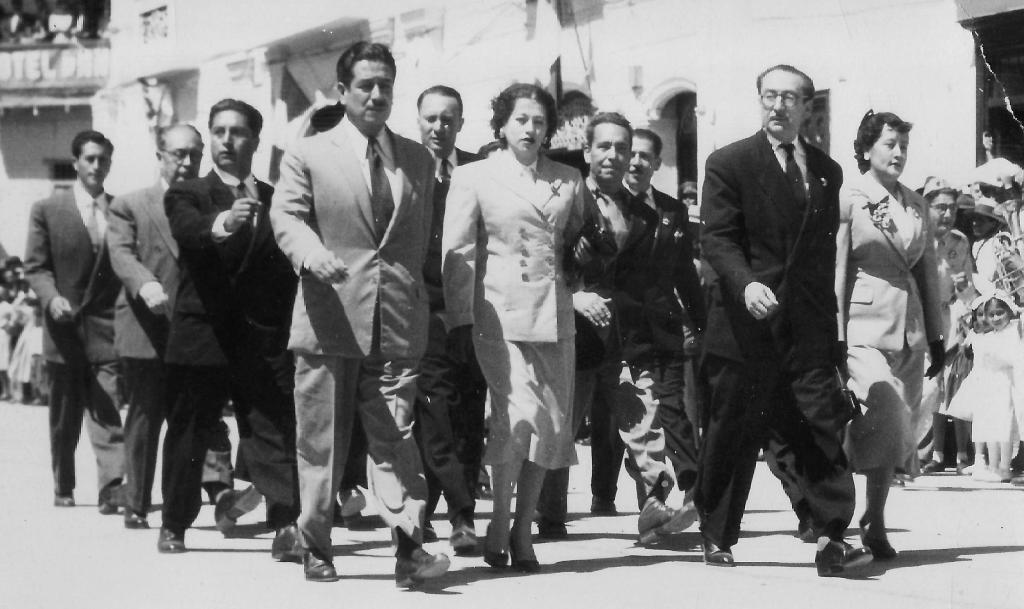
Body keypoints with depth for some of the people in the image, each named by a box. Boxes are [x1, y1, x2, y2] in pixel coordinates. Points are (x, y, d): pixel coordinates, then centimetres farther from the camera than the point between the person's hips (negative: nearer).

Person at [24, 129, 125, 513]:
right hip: (65, 328, 1)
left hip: (107, 327, 0)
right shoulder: (47, 210, 4)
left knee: (108, 414, -10)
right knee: (64, 419, 11)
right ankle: (63, 488, 25)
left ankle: (112, 489, -17)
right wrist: (52, 298, -17)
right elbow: (35, 266, 1)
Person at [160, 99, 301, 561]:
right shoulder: (186, 195, 7)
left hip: (264, 339, 1)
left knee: (275, 431, -9)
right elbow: (186, 229, -17)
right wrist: (220, 224, -38)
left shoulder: (276, 201, 13)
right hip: (202, 333, -1)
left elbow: (289, 270, 10)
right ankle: (174, 525, 21)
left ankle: (285, 525, -15)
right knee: (189, 432, 7)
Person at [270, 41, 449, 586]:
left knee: (395, 437, -6)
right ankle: (316, 547, 15)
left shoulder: (418, 161, 15)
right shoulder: (308, 156, 5)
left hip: (396, 324, 2)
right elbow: (286, 217, -8)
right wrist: (312, 253, -29)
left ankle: (408, 547, -12)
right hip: (329, 320, -2)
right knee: (321, 440, 5)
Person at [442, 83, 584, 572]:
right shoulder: (474, 177, 4)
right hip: (501, 313, -4)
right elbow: (457, 253, 0)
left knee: (553, 421, 1)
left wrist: (583, 293, 13)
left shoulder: (568, 180, 14)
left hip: (556, 316, 4)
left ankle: (522, 531, 12)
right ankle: (499, 527, -2)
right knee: (519, 415, -16)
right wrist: (460, 320, -5)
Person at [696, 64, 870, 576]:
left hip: (808, 328, 3)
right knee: (732, 432, 4)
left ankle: (830, 540, -8)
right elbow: (716, 239, -9)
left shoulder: (826, 171, 15)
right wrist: (745, 283, -26)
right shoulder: (728, 164, 1)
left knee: (821, 428, -7)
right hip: (745, 322, -3)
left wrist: (828, 318, 13)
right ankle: (717, 538, 17)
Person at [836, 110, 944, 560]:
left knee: (893, 429, 6)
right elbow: (835, 274, -7)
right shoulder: (848, 201, -4)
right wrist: (836, 340, -11)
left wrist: (936, 337, 16)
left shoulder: (916, 205, 13)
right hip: (866, 325, -6)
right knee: (886, 421, -18)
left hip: (909, 330, 6)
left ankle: (874, 520, 16)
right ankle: (875, 520, -5)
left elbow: (929, 273, 18)